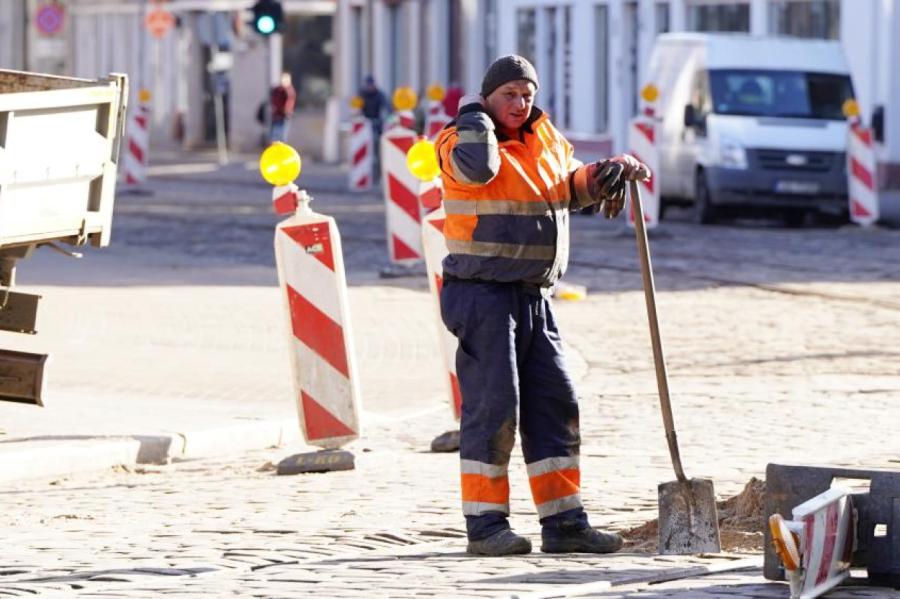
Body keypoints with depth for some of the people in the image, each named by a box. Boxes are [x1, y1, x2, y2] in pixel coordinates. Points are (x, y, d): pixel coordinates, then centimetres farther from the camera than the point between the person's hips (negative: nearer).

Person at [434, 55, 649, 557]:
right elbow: (479, 166, -29)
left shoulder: (545, 140, 15)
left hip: (535, 297, 8)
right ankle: (486, 524, -3)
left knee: (555, 405, 6)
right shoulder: (460, 142, -6)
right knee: (493, 404, -9)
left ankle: (564, 522, 11)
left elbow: (571, 188, 27)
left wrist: (606, 172, 9)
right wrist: (474, 115, -13)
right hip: (483, 294, -8)